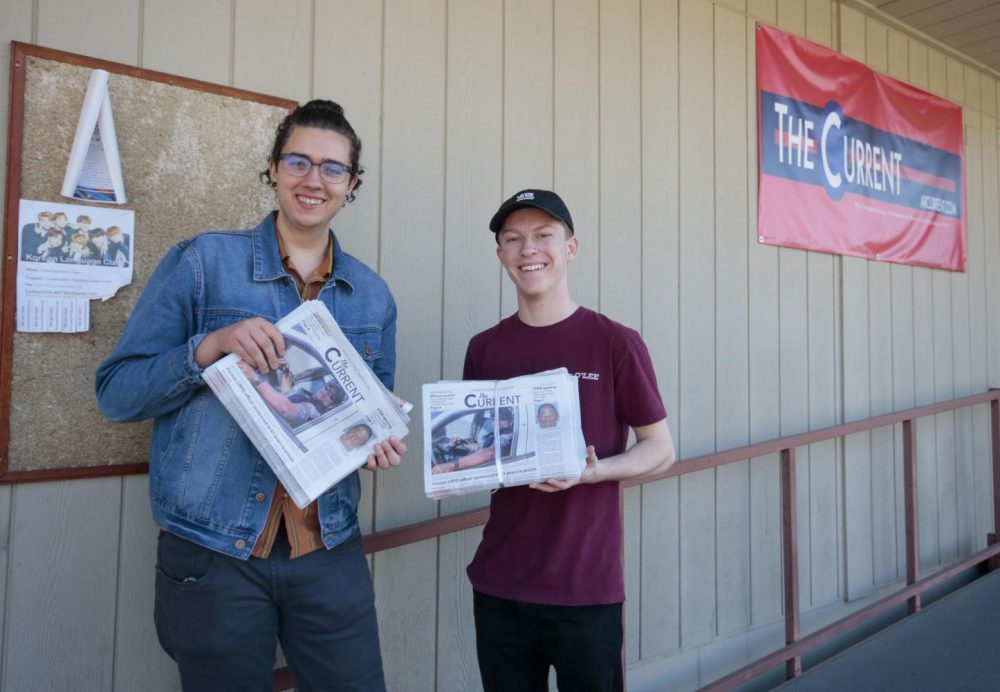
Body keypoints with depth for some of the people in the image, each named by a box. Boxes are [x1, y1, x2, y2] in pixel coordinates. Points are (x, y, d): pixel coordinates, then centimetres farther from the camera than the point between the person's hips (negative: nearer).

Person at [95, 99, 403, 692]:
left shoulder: (373, 296, 7)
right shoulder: (202, 262, -5)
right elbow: (117, 392, -4)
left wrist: (381, 438, -6)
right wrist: (209, 347, -21)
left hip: (330, 551, 3)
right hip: (212, 553, -2)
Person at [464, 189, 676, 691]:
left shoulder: (615, 343, -8)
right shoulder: (484, 349, 3)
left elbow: (660, 449, -3)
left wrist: (591, 471, -20)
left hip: (587, 586, -3)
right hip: (498, 584, 3)